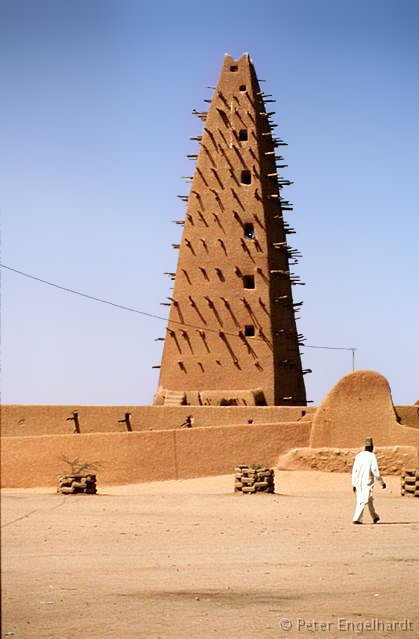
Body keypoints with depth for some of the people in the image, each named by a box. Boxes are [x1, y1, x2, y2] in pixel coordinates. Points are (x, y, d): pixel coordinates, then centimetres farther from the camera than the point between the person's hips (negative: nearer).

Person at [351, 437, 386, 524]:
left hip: (358, 482, 6)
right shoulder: (372, 456, -8)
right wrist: (382, 482, -6)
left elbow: (354, 470, 6)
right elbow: (375, 470, -14)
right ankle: (356, 519, -16)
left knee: (369, 500, 17)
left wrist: (354, 484, 10)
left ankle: (375, 517, 25)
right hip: (367, 482, -6)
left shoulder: (358, 456, 6)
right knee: (363, 501, -6)